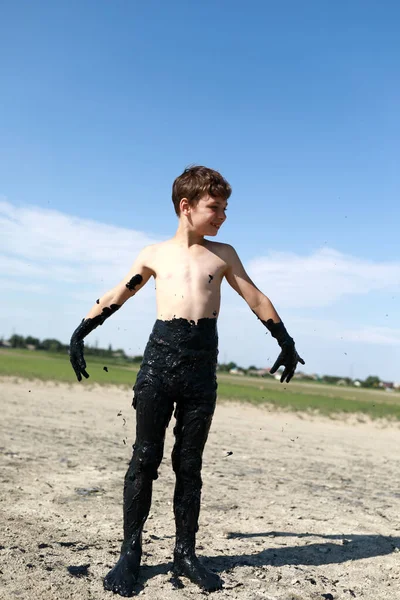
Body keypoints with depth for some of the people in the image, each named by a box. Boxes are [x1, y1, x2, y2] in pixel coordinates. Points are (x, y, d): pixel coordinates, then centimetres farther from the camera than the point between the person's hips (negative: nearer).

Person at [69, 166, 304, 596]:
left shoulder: (223, 254, 12)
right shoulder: (154, 254, 11)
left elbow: (256, 299, 16)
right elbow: (115, 297, 17)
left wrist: (286, 341, 16)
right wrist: (79, 333, 14)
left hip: (202, 362, 1)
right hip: (160, 355, 0)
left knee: (189, 463, 6)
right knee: (145, 457, 1)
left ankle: (185, 553, 17)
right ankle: (130, 551, 12)